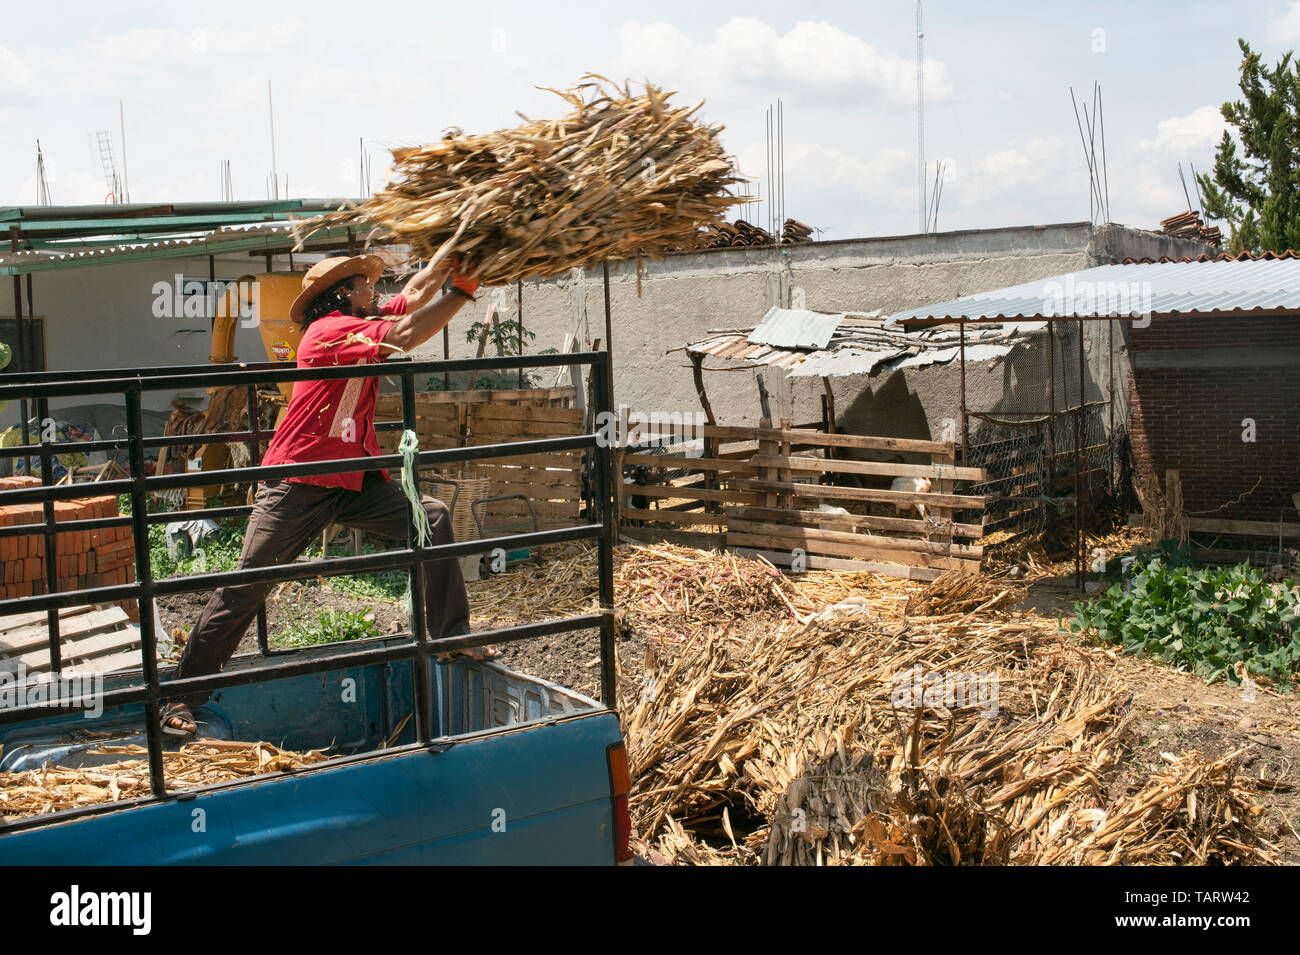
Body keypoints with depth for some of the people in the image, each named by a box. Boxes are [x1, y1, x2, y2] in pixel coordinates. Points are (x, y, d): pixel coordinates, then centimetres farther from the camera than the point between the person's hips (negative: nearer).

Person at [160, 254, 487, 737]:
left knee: (432, 517, -6)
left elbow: (416, 292, 15)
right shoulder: (329, 329, -14)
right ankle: (182, 694, 6)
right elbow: (404, 336, -24)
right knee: (246, 586, -4)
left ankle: (452, 634, 1)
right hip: (298, 484, -8)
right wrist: (464, 289, -20)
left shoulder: (367, 324, 11)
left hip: (353, 481, 8)